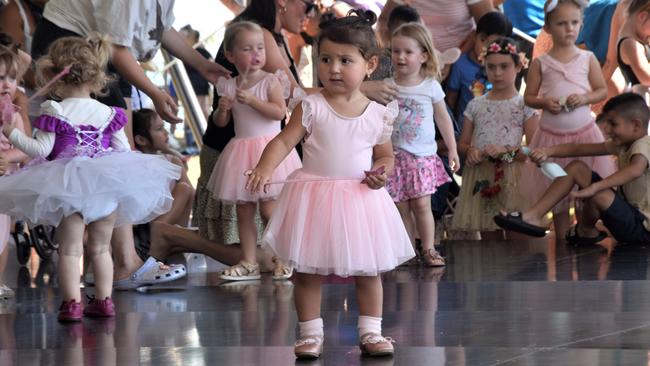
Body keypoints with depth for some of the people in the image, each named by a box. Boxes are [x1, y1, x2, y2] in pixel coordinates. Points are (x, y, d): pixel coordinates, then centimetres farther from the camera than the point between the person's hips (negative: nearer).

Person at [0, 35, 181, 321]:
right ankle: (103, 300, 15)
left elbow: (41, 149, -8)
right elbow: (124, 150, 8)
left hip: (70, 188, -4)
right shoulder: (108, 114, 6)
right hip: (108, 185, 4)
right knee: (100, 247, 15)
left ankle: (71, 302, -7)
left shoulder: (55, 112, -6)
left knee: (69, 248, 1)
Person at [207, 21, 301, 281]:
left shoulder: (271, 82, -6)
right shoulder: (228, 86, 6)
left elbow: (279, 112, -18)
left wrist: (252, 100, -23)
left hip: (269, 147, -5)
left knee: (268, 209, -8)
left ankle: (282, 259, 3)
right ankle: (249, 262, 13)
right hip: (241, 151, 5)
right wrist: (222, 108, -9)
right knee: (243, 210, 7)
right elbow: (220, 122, 12)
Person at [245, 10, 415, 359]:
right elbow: (285, 140, -11)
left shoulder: (378, 114, 0)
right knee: (308, 271, 4)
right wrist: (264, 169, -27)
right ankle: (310, 333, 15)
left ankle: (370, 331, 21)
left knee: (368, 271, 9)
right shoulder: (312, 107, -8)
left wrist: (382, 171, -11)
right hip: (315, 195, -2)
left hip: (361, 198, 2)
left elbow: (385, 155, 11)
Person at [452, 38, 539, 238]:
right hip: (480, 177, 3)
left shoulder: (524, 105, 1)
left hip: (511, 179, -3)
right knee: (489, 239, 7)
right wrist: (469, 151, -7)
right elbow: (462, 143, 15)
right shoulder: (476, 105, 11)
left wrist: (506, 151, -18)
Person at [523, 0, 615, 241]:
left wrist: (584, 98, -14)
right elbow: (528, 96, 4)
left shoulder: (588, 59, 2)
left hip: (584, 132, 0)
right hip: (552, 136, 0)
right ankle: (561, 241, 13)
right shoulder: (541, 63, 0)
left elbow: (602, 90, 5)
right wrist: (544, 102, -16)